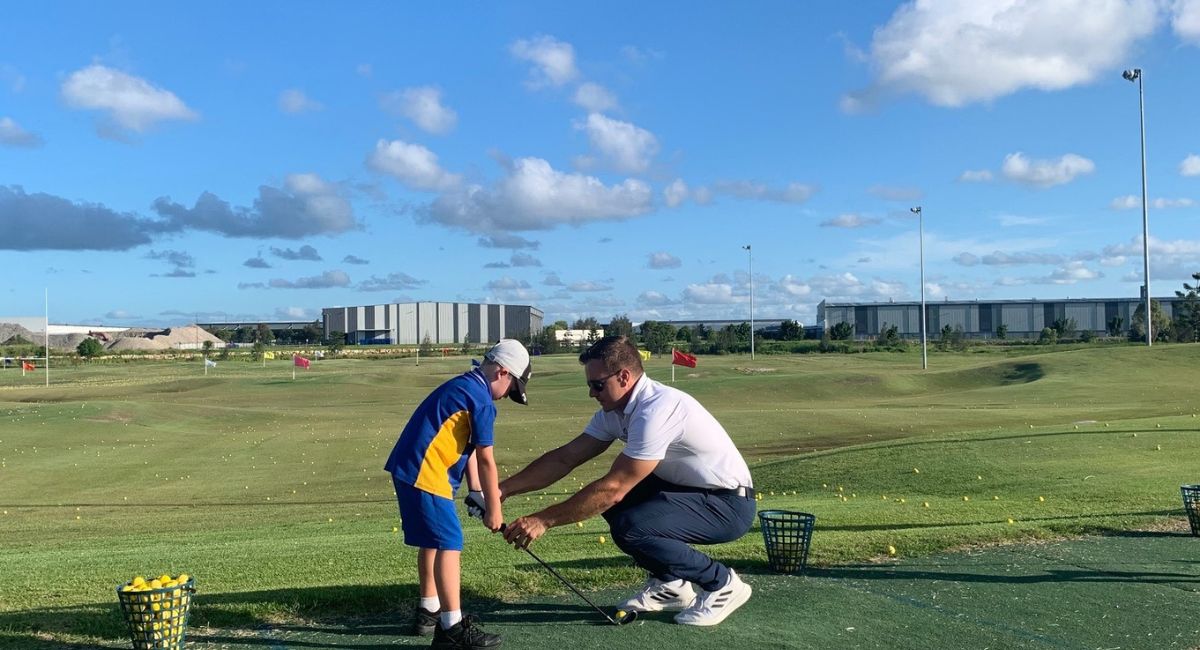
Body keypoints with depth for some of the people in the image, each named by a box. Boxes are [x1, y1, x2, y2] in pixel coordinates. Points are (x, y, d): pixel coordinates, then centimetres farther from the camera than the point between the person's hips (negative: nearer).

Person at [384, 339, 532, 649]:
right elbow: (486, 460, -8)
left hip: (411, 468, 10)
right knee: (449, 543, -8)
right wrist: (494, 508, 1)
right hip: (425, 473, -10)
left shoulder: (462, 387, 18)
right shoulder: (481, 399, -12)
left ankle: (428, 610, 32)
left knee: (433, 539, 20)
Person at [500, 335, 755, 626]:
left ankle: (722, 583, -5)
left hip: (730, 504, -9)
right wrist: (505, 489, -5)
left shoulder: (655, 411, -28)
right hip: (688, 489, 9)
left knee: (630, 529, -26)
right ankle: (669, 582, 16)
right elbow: (565, 457, 3)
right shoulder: (614, 410, 0)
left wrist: (544, 520, -25)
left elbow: (613, 489, -30)